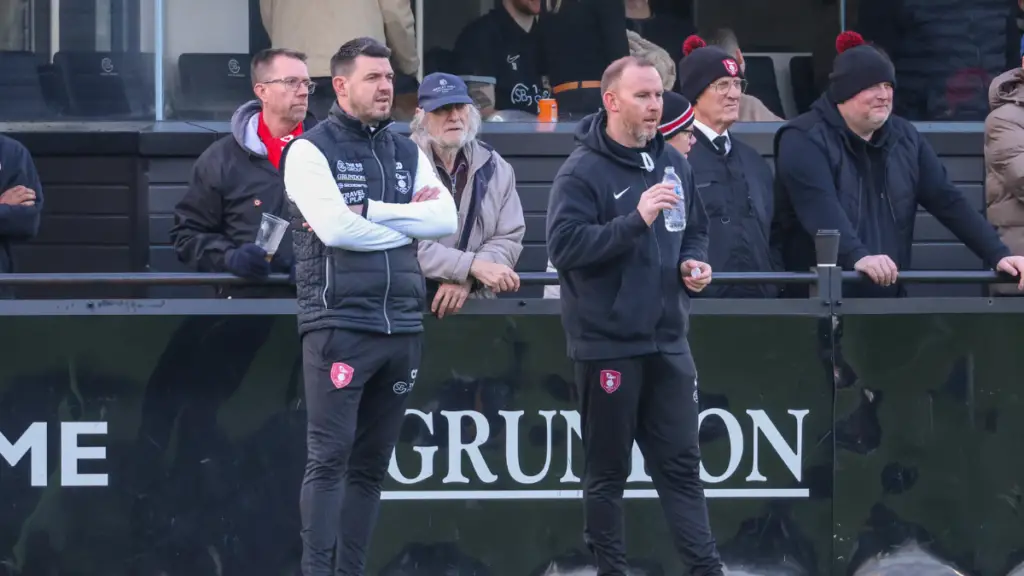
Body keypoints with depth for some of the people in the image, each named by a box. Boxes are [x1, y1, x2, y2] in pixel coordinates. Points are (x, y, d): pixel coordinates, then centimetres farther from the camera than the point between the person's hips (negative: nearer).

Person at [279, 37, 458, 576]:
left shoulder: (408, 154, 15)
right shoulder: (311, 150, -2)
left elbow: (446, 220, -1)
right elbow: (334, 227, -17)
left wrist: (370, 212, -11)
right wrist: (406, 220, -5)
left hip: (401, 327, 6)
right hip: (339, 325, -6)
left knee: (372, 462, 8)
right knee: (329, 458, -9)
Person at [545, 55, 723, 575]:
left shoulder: (673, 164, 10)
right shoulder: (583, 171, -10)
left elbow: (695, 231, 24)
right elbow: (563, 244, -21)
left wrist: (692, 262, 2)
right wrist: (636, 220, -27)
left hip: (666, 341, 6)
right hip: (607, 342, -6)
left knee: (680, 463, 6)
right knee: (607, 472, 4)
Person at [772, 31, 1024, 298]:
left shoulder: (905, 138, 11)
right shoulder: (804, 140, -10)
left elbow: (948, 201, 8)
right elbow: (820, 208, -26)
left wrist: (998, 256, -3)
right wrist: (858, 256, -43)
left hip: (888, 301, 6)